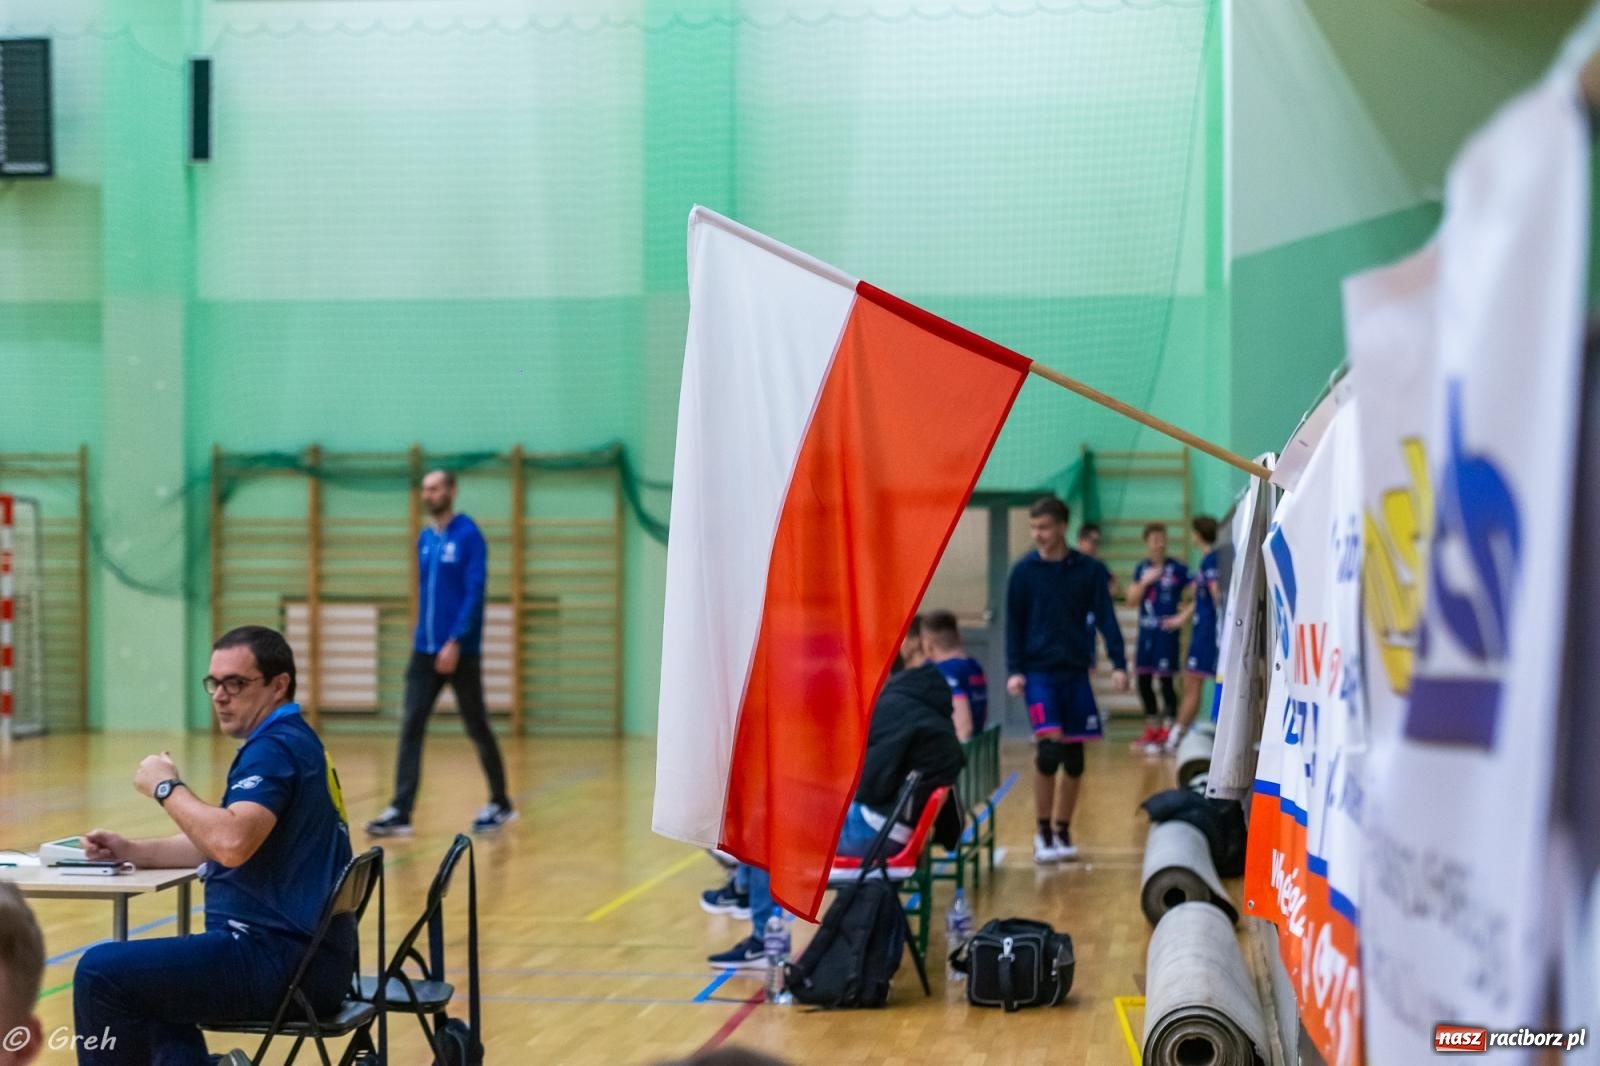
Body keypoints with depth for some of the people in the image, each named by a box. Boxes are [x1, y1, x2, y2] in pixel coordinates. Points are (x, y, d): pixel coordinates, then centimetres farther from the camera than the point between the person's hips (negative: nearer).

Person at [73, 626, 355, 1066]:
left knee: (101, 973, -13)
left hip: (279, 959, -11)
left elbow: (231, 843, -32)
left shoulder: (274, 748, -15)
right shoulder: (292, 741, 18)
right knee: (142, 973, 29)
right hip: (304, 952, 11)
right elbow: (217, 843, 27)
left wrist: (167, 786, -16)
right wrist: (131, 851, 14)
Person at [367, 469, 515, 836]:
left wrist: (455, 641, -22)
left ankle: (500, 805, 20)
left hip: (460, 651, -6)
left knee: (477, 729, 5)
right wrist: (422, 637, 15)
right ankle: (400, 812, -6)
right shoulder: (424, 539, 11)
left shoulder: (468, 536, -9)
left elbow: (474, 593, -15)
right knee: (411, 729, -4)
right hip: (424, 651, 6)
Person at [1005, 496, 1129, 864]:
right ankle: (1043, 833, -3)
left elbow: (1105, 618, -1)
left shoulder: (1089, 570, 0)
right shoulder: (1024, 571, -1)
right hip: (1039, 672, -2)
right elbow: (1014, 624, 0)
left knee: (1074, 759, 7)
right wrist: (1014, 670, -9)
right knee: (1049, 749, -16)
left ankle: (1062, 832, 21)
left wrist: (1119, 664, -10)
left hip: (1076, 672, 2)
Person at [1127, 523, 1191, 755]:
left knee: (1166, 680, -6)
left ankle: (1168, 732, -1)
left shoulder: (1177, 569, -6)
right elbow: (1131, 601, 4)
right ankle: (1152, 729, 22)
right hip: (1146, 631, 6)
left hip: (1166, 632, -6)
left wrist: (1182, 617, -11)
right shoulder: (1142, 568, 8)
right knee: (1143, 681, 10)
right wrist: (1144, 582, -9)